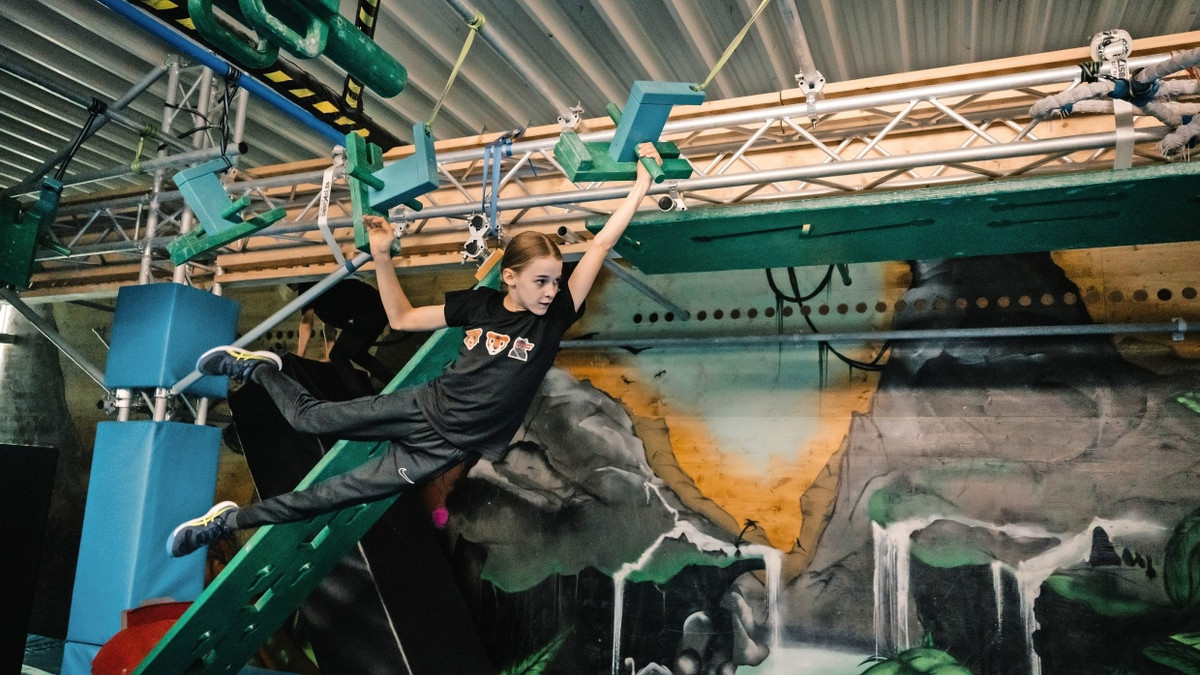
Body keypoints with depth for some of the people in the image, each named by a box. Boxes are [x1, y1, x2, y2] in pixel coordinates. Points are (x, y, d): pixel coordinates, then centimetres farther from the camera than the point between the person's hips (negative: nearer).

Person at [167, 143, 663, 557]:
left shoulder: (555, 316, -10)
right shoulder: (479, 303, -4)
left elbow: (600, 245, -16)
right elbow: (401, 318, 4)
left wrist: (641, 186, -19)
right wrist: (382, 257, -6)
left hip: (451, 444, -1)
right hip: (426, 405, 1)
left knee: (342, 493, 1)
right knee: (311, 418, 6)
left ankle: (232, 521, 18)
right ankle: (257, 368, 38)